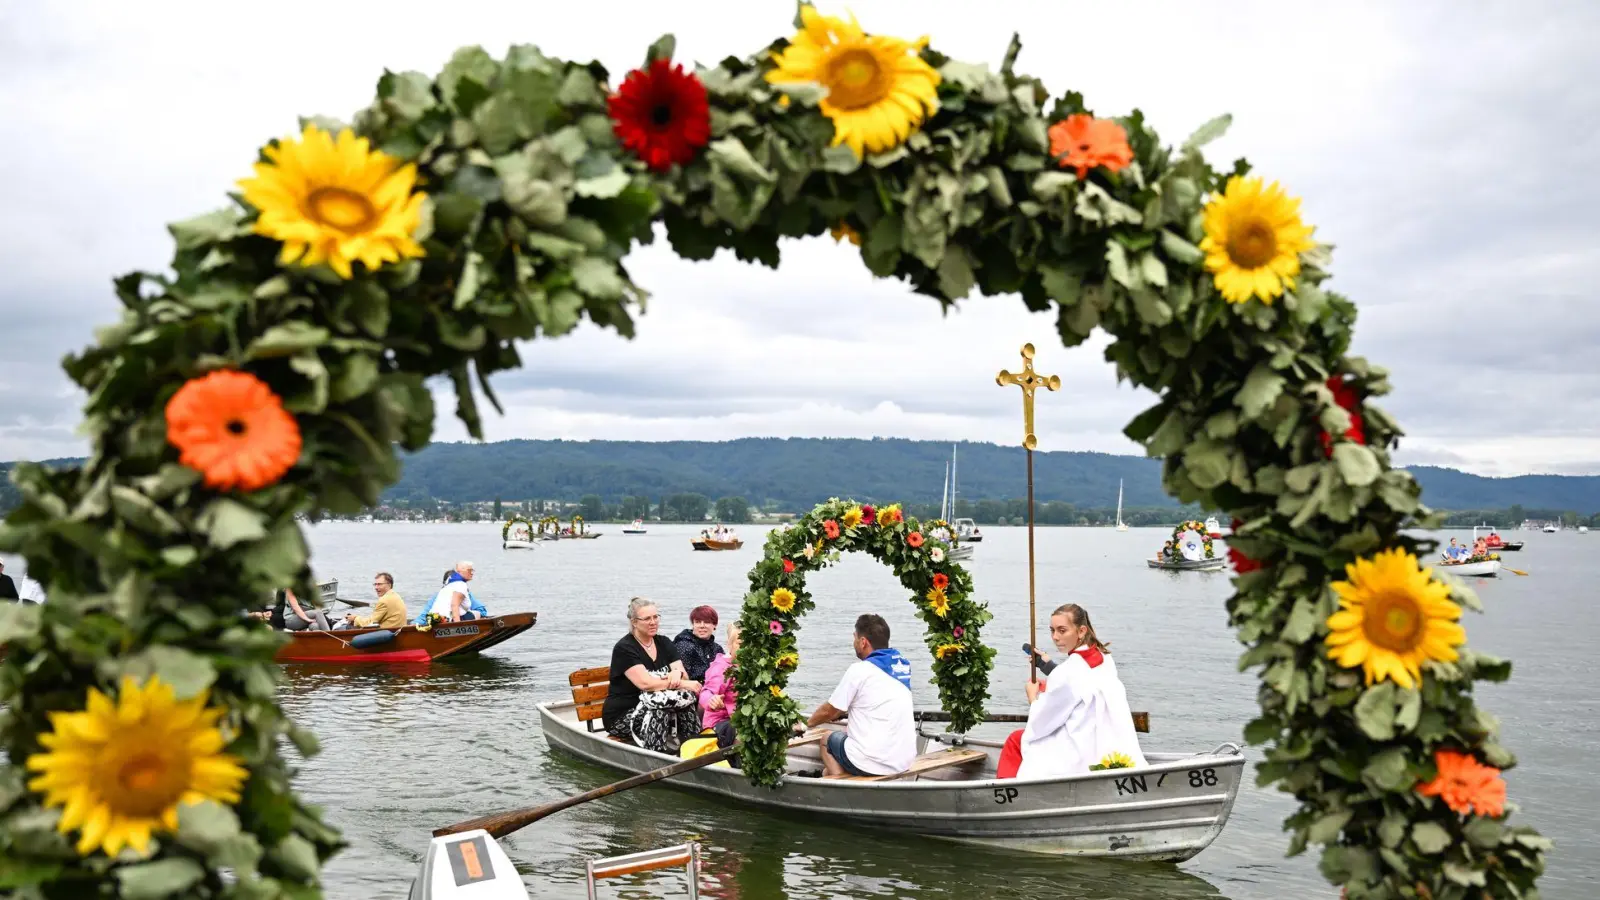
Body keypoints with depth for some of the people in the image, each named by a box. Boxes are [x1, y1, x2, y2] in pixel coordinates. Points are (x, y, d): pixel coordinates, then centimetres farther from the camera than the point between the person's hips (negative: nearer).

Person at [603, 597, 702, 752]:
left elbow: (684, 676, 0)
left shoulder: (664, 643, 9)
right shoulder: (624, 648, -12)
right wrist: (682, 684, -26)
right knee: (658, 712, -35)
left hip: (656, 711, 6)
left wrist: (678, 674, -24)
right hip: (621, 716, -6)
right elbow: (645, 683, -24)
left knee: (688, 696, -22)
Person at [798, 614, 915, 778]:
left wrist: (806, 724, 19)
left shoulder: (860, 670, -12)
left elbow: (829, 711, 0)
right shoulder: (902, 665, 8)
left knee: (829, 739, 23)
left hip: (873, 764, -7)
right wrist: (839, 713, 34)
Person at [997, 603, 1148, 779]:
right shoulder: (1105, 660, 4)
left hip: (1082, 761, -8)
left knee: (1016, 740, 13)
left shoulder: (1069, 672, -19)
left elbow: (1040, 725, -9)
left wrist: (1033, 697, 10)